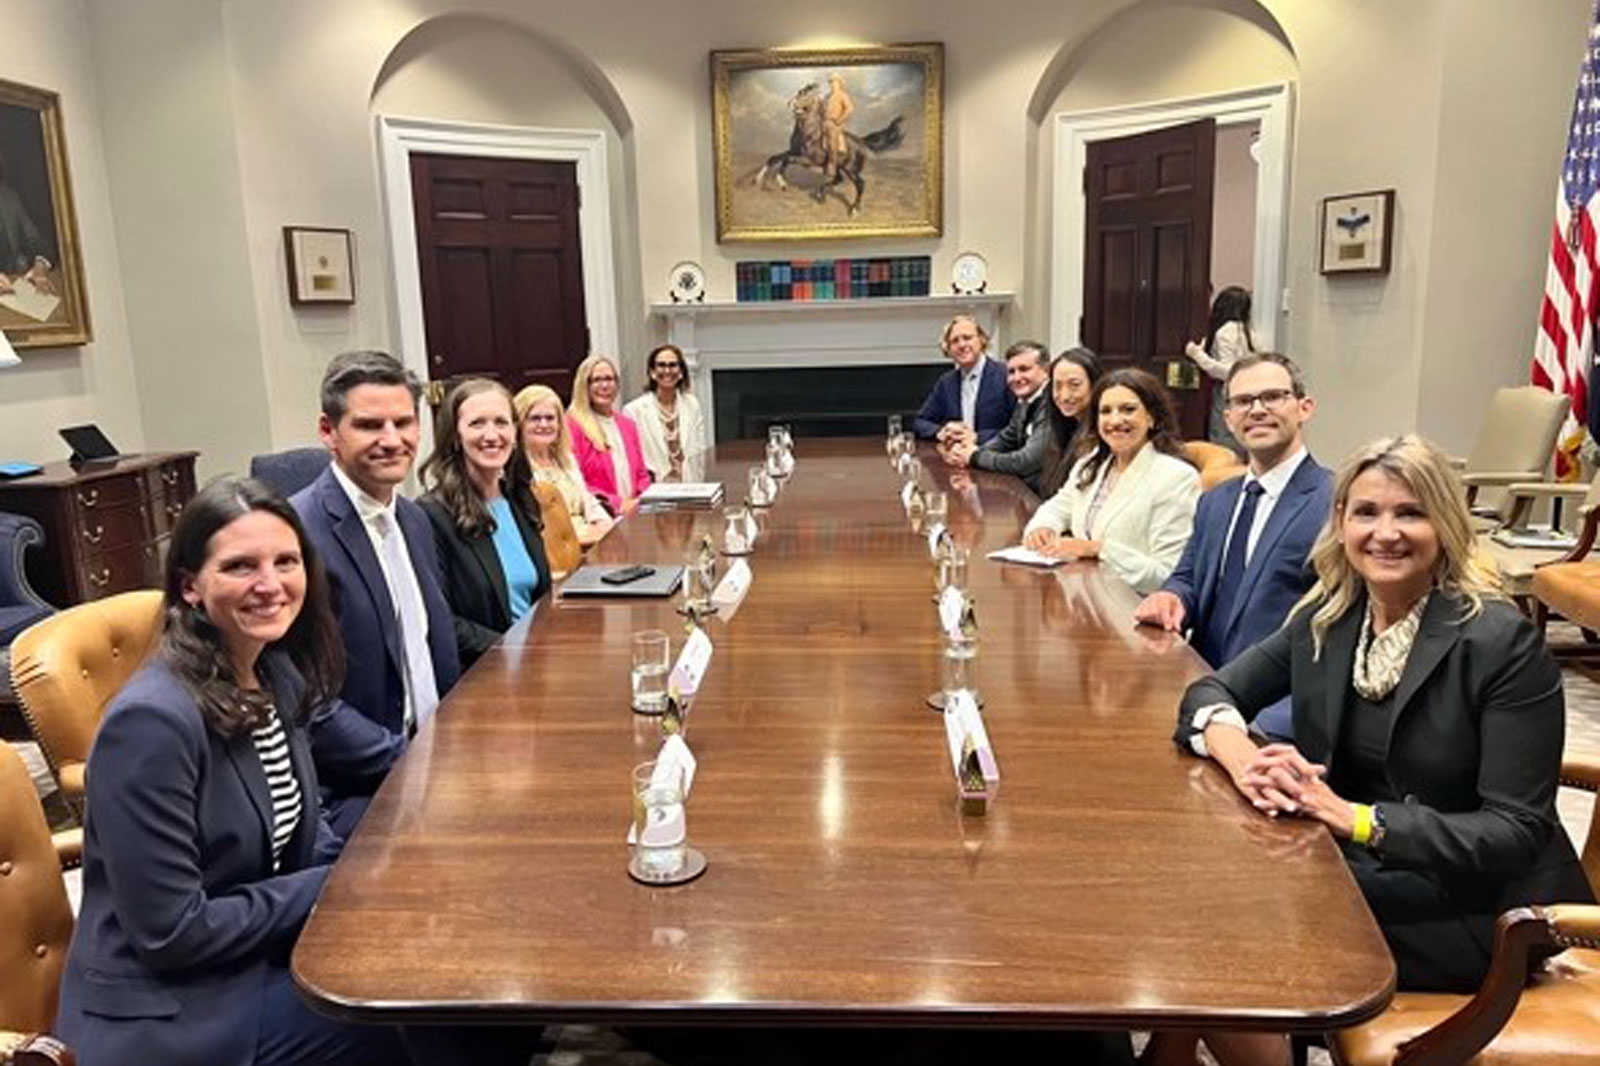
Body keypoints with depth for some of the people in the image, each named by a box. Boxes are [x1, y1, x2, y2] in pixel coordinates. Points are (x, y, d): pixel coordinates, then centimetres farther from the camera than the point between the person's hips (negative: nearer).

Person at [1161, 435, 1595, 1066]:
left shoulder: (1503, 641, -14)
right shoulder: (1326, 619, 1)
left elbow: (1517, 832, -16)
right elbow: (1211, 692, 3)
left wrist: (1354, 817, -28)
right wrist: (1242, 757, -20)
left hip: (1479, 905, -4)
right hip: (1358, 869, 5)